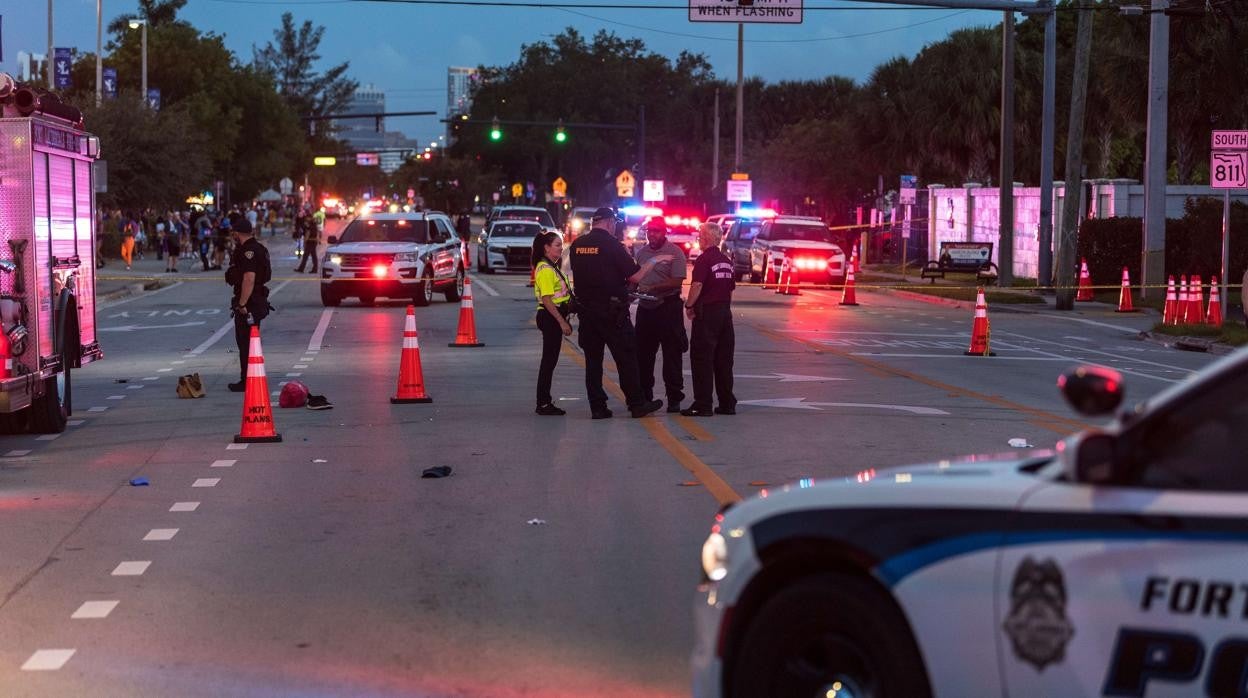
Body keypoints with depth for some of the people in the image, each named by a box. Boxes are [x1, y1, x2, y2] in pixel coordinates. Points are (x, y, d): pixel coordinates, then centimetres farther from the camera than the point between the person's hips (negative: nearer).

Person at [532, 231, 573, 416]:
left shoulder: (552, 267, 16)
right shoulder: (545, 269, -15)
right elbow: (547, 300, -21)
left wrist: (564, 320, 20)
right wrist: (562, 322, -22)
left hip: (554, 317, 10)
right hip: (550, 317, -10)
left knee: (550, 360, 12)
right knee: (549, 360, -7)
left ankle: (544, 402, 16)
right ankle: (543, 403, -4)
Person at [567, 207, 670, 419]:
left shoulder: (577, 245, 4)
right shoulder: (611, 244, -12)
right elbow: (635, 276, -13)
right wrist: (654, 260, 1)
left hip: (585, 308, 5)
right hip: (611, 311, -5)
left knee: (592, 359, 9)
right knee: (626, 358, 4)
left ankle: (597, 407, 8)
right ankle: (637, 403, 8)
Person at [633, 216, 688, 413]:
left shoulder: (674, 252, -7)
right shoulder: (641, 251, 12)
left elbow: (677, 281, -15)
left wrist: (652, 288, -21)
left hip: (668, 307, -6)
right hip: (645, 307, 6)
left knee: (672, 354, -2)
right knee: (643, 353, 9)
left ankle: (674, 397, 2)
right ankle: (644, 395, 19)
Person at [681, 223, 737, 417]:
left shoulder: (704, 259, -12)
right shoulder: (726, 261, 13)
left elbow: (697, 286, -21)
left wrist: (689, 306, -10)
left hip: (707, 313, -8)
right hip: (725, 312, 8)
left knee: (702, 359, -4)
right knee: (724, 360, 12)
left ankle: (703, 405, -7)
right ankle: (727, 403, 14)